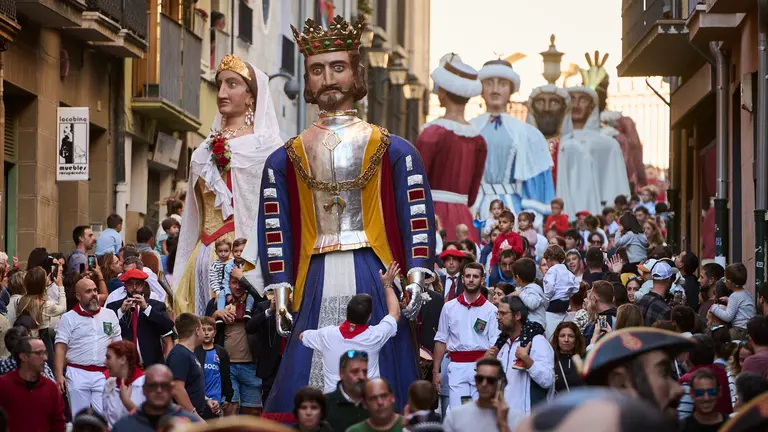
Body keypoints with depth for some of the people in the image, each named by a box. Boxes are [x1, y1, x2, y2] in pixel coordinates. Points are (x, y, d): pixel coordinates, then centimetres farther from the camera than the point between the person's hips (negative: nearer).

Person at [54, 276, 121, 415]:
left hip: (103, 375, 2)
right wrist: (59, 375, -14)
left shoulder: (110, 315, 11)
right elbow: (60, 348, -3)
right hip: (78, 375, -2)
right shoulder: (68, 318, 3)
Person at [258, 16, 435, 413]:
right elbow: (275, 230, 10)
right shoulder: (284, 160, 12)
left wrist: (417, 278, -9)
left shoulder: (394, 151, 8)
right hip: (317, 282, 1)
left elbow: (418, 218, 3)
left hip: (373, 278, -1)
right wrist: (280, 292, 0)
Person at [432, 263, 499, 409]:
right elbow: (441, 341, 13)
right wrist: (436, 371, 8)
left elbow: (495, 345, 1)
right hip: (457, 367, 1)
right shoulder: (449, 307, 10)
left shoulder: (490, 310, 3)